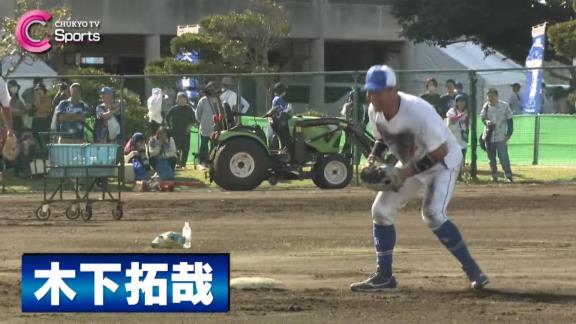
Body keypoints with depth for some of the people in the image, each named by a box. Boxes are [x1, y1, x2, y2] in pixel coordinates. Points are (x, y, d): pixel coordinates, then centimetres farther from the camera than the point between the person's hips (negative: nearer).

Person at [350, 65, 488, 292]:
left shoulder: (417, 112, -34)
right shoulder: (375, 111, -12)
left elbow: (440, 151, -31)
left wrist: (403, 173, -32)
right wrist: (373, 160, -11)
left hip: (443, 163, -8)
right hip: (411, 164, 8)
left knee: (433, 214, -26)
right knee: (381, 210, 2)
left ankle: (473, 270, -16)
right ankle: (384, 277, 11)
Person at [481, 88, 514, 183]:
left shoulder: (504, 106, -7)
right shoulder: (486, 106, 3)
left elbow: (509, 120, -2)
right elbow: (482, 117, 7)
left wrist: (509, 133, -7)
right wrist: (486, 121, -17)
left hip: (501, 136, -4)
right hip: (489, 136, 4)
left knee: (503, 156, -10)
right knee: (491, 157, 8)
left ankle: (508, 176, -5)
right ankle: (494, 175, 18)